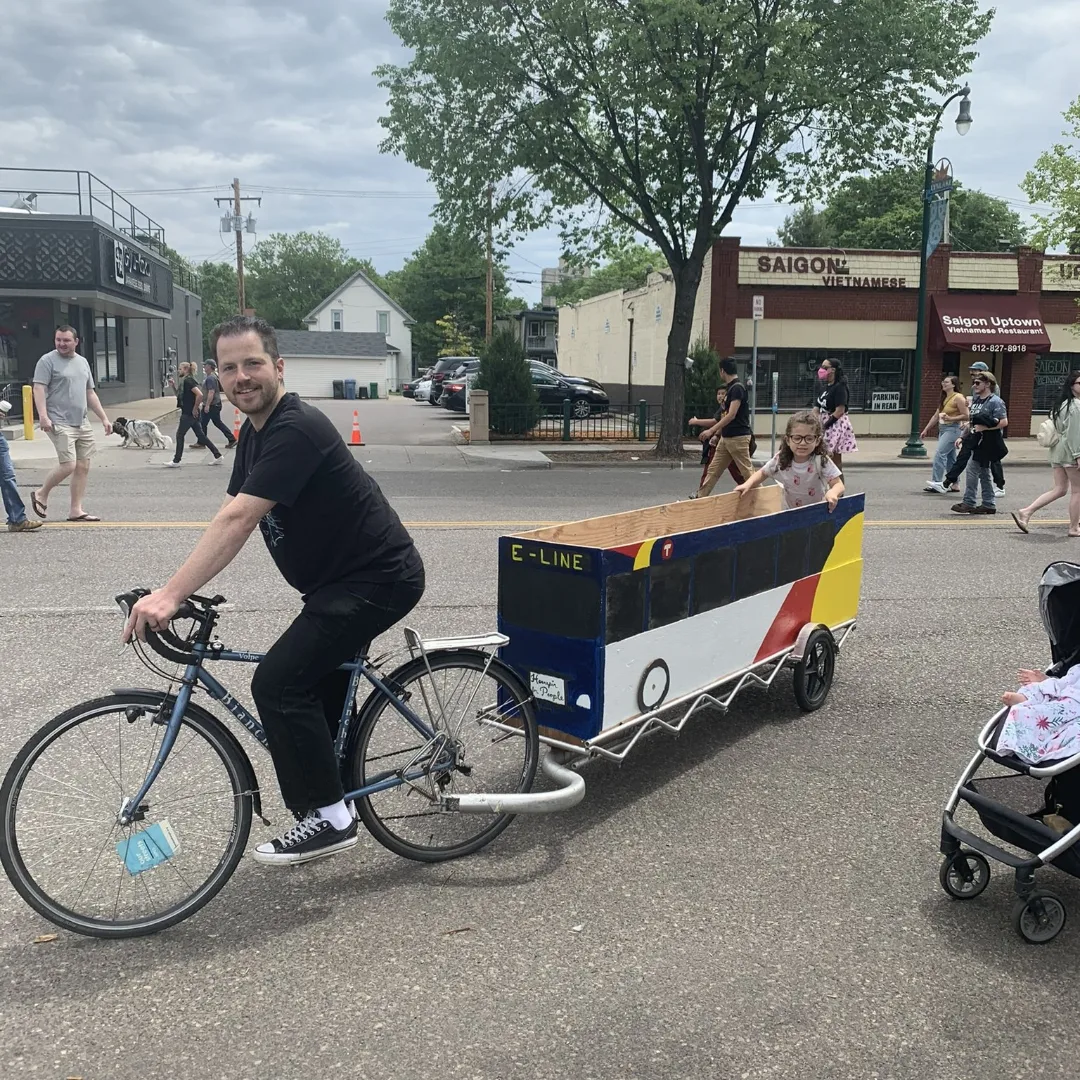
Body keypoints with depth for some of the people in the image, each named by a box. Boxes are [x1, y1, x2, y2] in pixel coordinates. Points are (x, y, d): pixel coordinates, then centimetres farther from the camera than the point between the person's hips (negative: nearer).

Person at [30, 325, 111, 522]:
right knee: (68, 465, -13)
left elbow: (90, 393, 21)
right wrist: (43, 416, -24)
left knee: (83, 467, 3)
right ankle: (41, 494, 12)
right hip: (59, 424, -7)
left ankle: (76, 510, 9)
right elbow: (39, 389, -12)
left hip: (82, 424, 7)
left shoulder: (82, 362, 17)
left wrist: (104, 418, 16)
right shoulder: (48, 361, -4)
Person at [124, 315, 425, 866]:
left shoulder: (297, 429, -22)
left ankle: (329, 819, -2)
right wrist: (174, 592, -4)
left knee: (278, 684, -14)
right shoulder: (256, 432, 9)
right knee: (317, 692, 18)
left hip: (378, 579, -10)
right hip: (343, 579, 10)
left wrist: (171, 595, -33)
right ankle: (331, 799, 35)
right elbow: (230, 520, 7)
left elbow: (237, 521, -30)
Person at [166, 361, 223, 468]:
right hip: (187, 413, 10)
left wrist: (195, 409, -19)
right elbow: (179, 395, 25)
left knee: (180, 435, -2)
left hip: (189, 414, -10)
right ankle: (218, 456, 10)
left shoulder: (188, 381, -15)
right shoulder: (184, 381, 15)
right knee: (200, 435, 10)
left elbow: (199, 395, -26)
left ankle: (176, 461, 4)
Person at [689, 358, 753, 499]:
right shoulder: (730, 388, 13)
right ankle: (700, 496, 15)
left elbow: (731, 415, -23)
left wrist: (711, 430, -23)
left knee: (747, 470, -2)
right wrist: (717, 432, 26)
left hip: (738, 437, -10)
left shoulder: (737, 388, -16)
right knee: (713, 469, 11)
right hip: (726, 437, 10)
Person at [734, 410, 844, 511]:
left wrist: (832, 493, -44)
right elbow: (762, 473, 5)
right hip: (790, 512, 0)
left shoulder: (822, 461, -20)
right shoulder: (780, 460, -12)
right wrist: (748, 484, -13)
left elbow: (839, 485, -21)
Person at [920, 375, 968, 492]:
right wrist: (926, 430, 16)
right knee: (950, 458, 11)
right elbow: (936, 416, 18)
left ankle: (936, 482, -21)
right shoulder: (944, 398, 16)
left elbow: (966, 416, -15)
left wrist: (951, 419, -25)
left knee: (940, 453, -19)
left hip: (953, 429, -9)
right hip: (942, 429, 9)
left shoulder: (958, 398, -10)